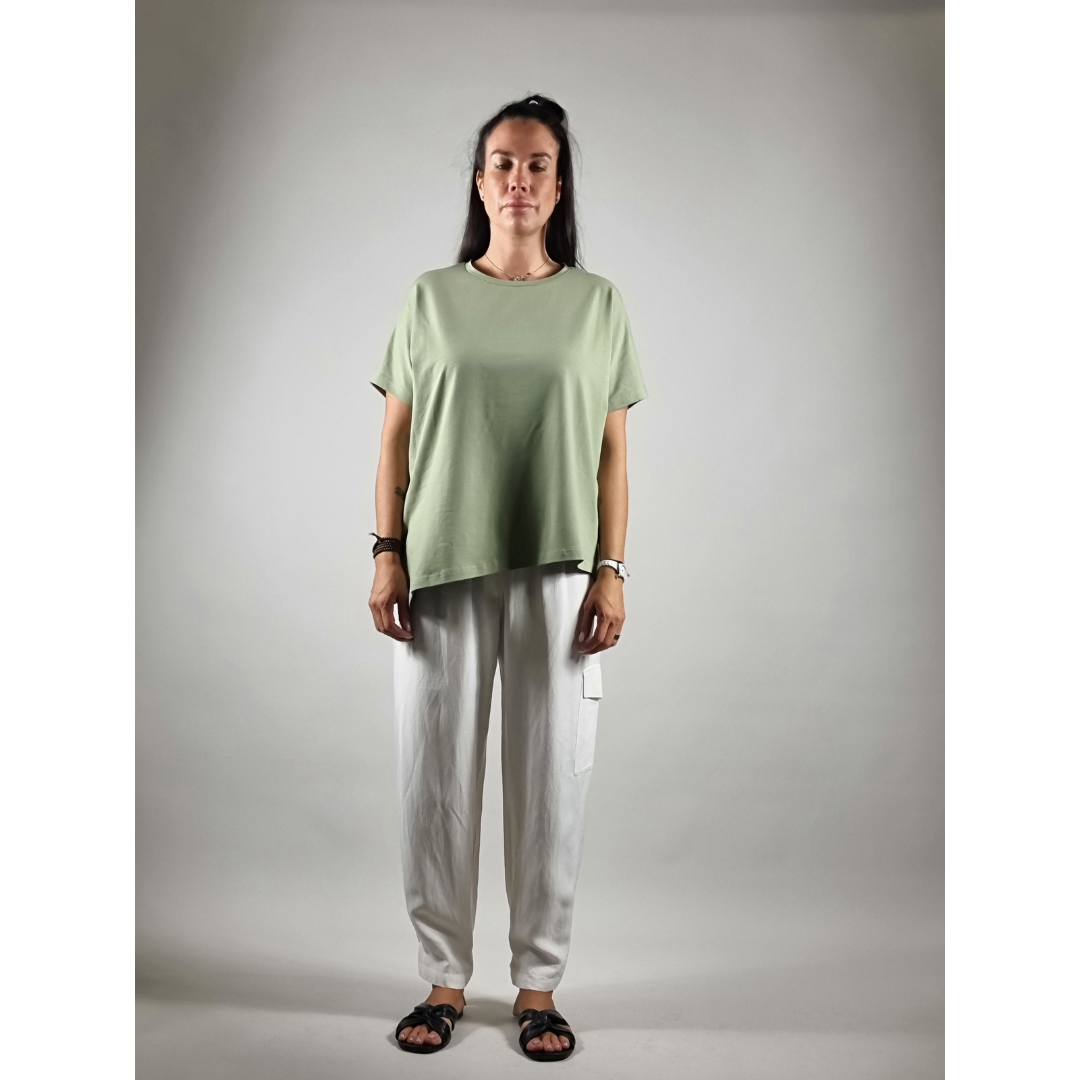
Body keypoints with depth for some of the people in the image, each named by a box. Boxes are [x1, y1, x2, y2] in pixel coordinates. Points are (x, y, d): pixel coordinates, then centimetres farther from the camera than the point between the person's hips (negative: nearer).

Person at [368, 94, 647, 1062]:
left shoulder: (596, 302, 8)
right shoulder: (432, 298, 8)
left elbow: (612, 452, 5)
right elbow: (396, 440, 7)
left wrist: (611, 571, -2)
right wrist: (387, 555, -1)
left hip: (556, 570, 0)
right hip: (441, 566, 1)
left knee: (552, 778, 4)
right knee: (436, 773, 4)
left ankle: (538, 983, 20)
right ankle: (445, 977, 21)